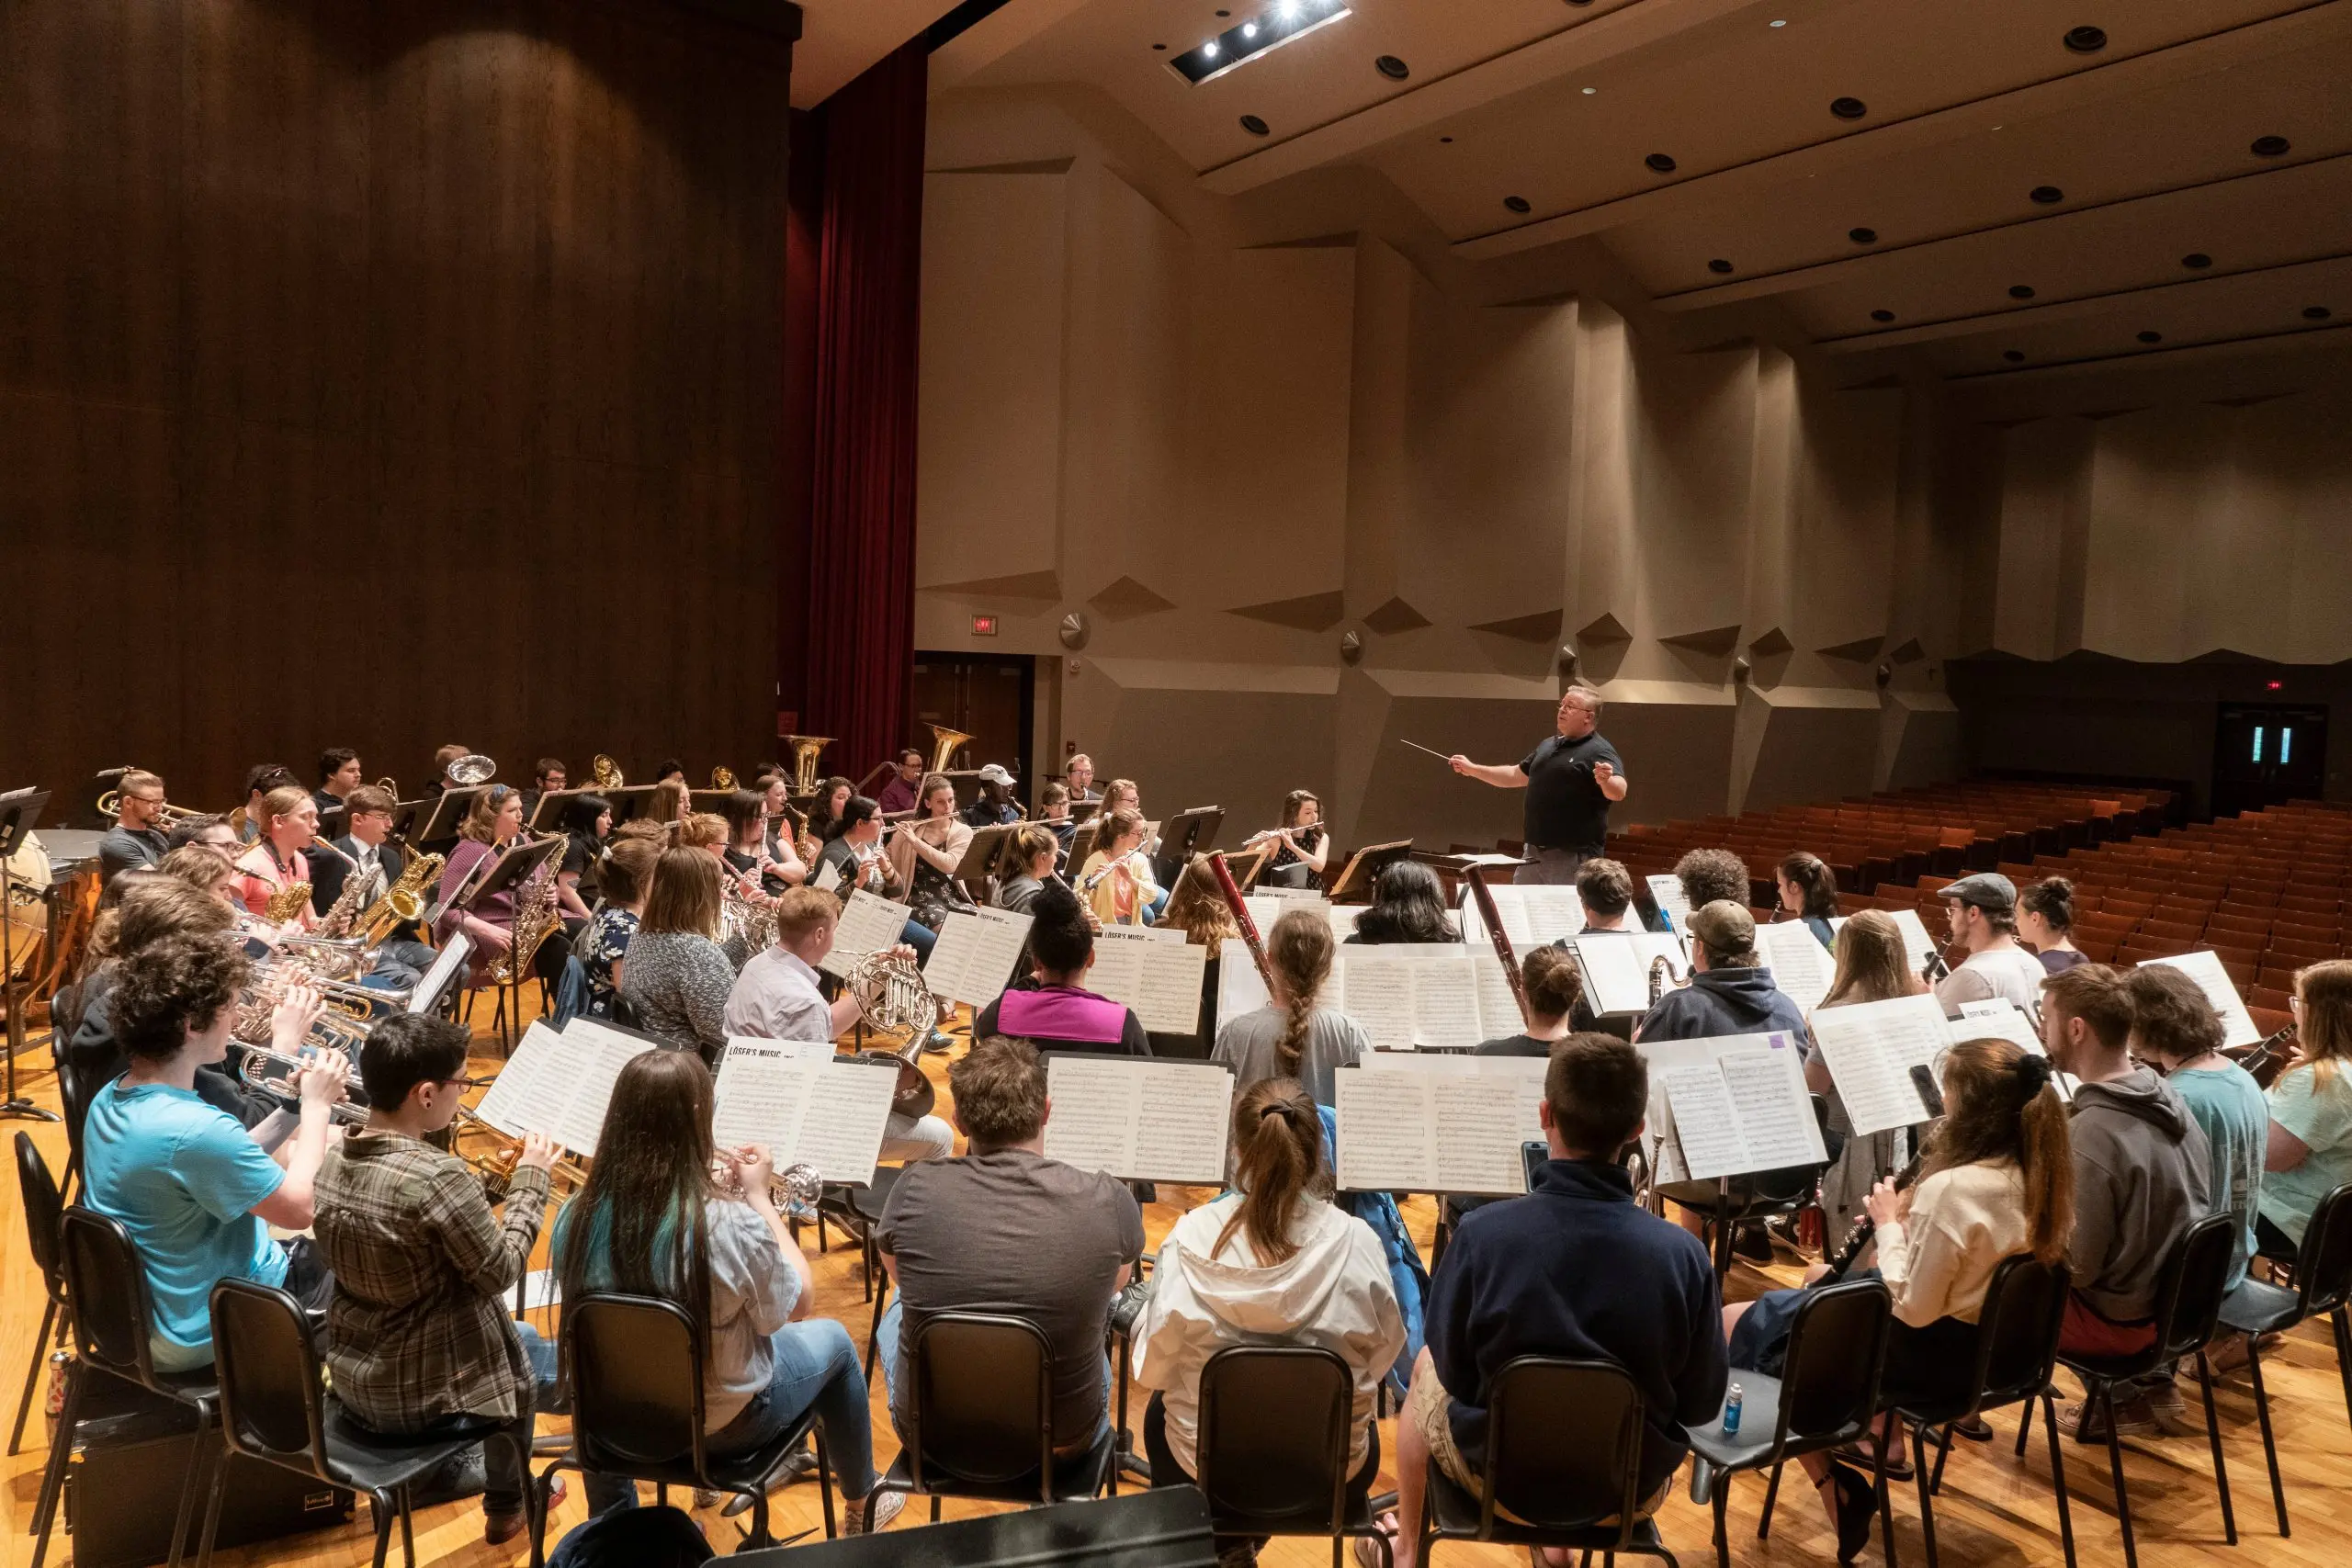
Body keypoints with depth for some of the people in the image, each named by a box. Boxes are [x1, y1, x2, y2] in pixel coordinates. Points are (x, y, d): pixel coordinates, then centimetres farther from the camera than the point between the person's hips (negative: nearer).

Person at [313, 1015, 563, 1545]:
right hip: (419, 1396, -7)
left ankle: (511, 1492, 44)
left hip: (352, 1380, 7)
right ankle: (506, 1505, 38)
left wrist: (483, 1182, 6)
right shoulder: (438, 1177, -31)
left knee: (520, 1335, 31)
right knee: (575, 1361, 20)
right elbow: (499, 1273, -18)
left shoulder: (329, 1161, -7)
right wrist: (530, 1181, -9)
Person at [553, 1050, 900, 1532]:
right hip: (722, 1424, -4)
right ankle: (861, 1507, 43)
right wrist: (758, 1195, -9)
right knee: (833, 1340, 23)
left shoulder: (577, 1218, -20)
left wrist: (703, 1183, -1)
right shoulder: (731, 1225, -33)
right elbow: (799, 1303, -14)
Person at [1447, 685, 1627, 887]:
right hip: (1534, 852, 8)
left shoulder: (1599, 752, -12)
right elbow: (1516, 775, 25)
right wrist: (1472, 769, 21)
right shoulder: (1549, 745, 15)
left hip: (1574, 857, -8)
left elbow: (1618, 792, -27)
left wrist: (1606, 780, -50)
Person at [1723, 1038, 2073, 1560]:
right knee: (1821, 1277, 30)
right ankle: (1883, 1432, 31)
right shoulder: (2038, 1175, -5)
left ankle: (1835, 1487, 7)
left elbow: (1911, 1308, -25)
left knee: (1735, 1323, 2)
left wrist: (1889, 1223, -15)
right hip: (1990, 1345, 9)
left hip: (1929, 1356, -9)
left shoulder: (1951, 1188, -31)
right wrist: (1911, 1221, -1)